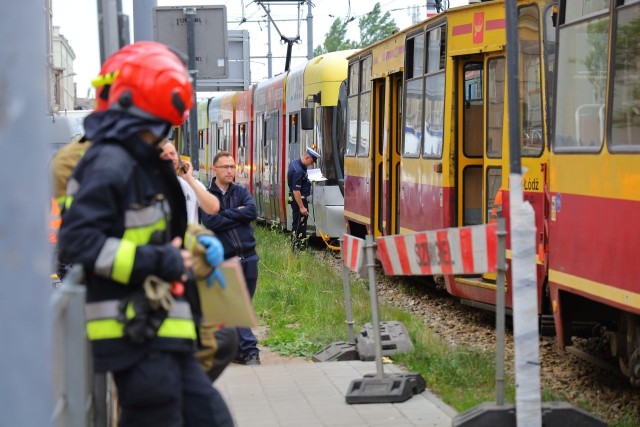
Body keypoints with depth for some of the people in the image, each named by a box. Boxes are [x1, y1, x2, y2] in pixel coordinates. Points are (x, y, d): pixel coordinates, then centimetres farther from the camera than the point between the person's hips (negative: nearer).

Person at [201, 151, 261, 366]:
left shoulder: (241, 191, 10)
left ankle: (239, 349, 16)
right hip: (223, 259, -3)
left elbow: (252, 211, -6)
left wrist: (226, 215, -10)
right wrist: (238, 214, -8)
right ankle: (249, 350, -3)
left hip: (247, 257, 4)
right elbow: (210, 222, -15)